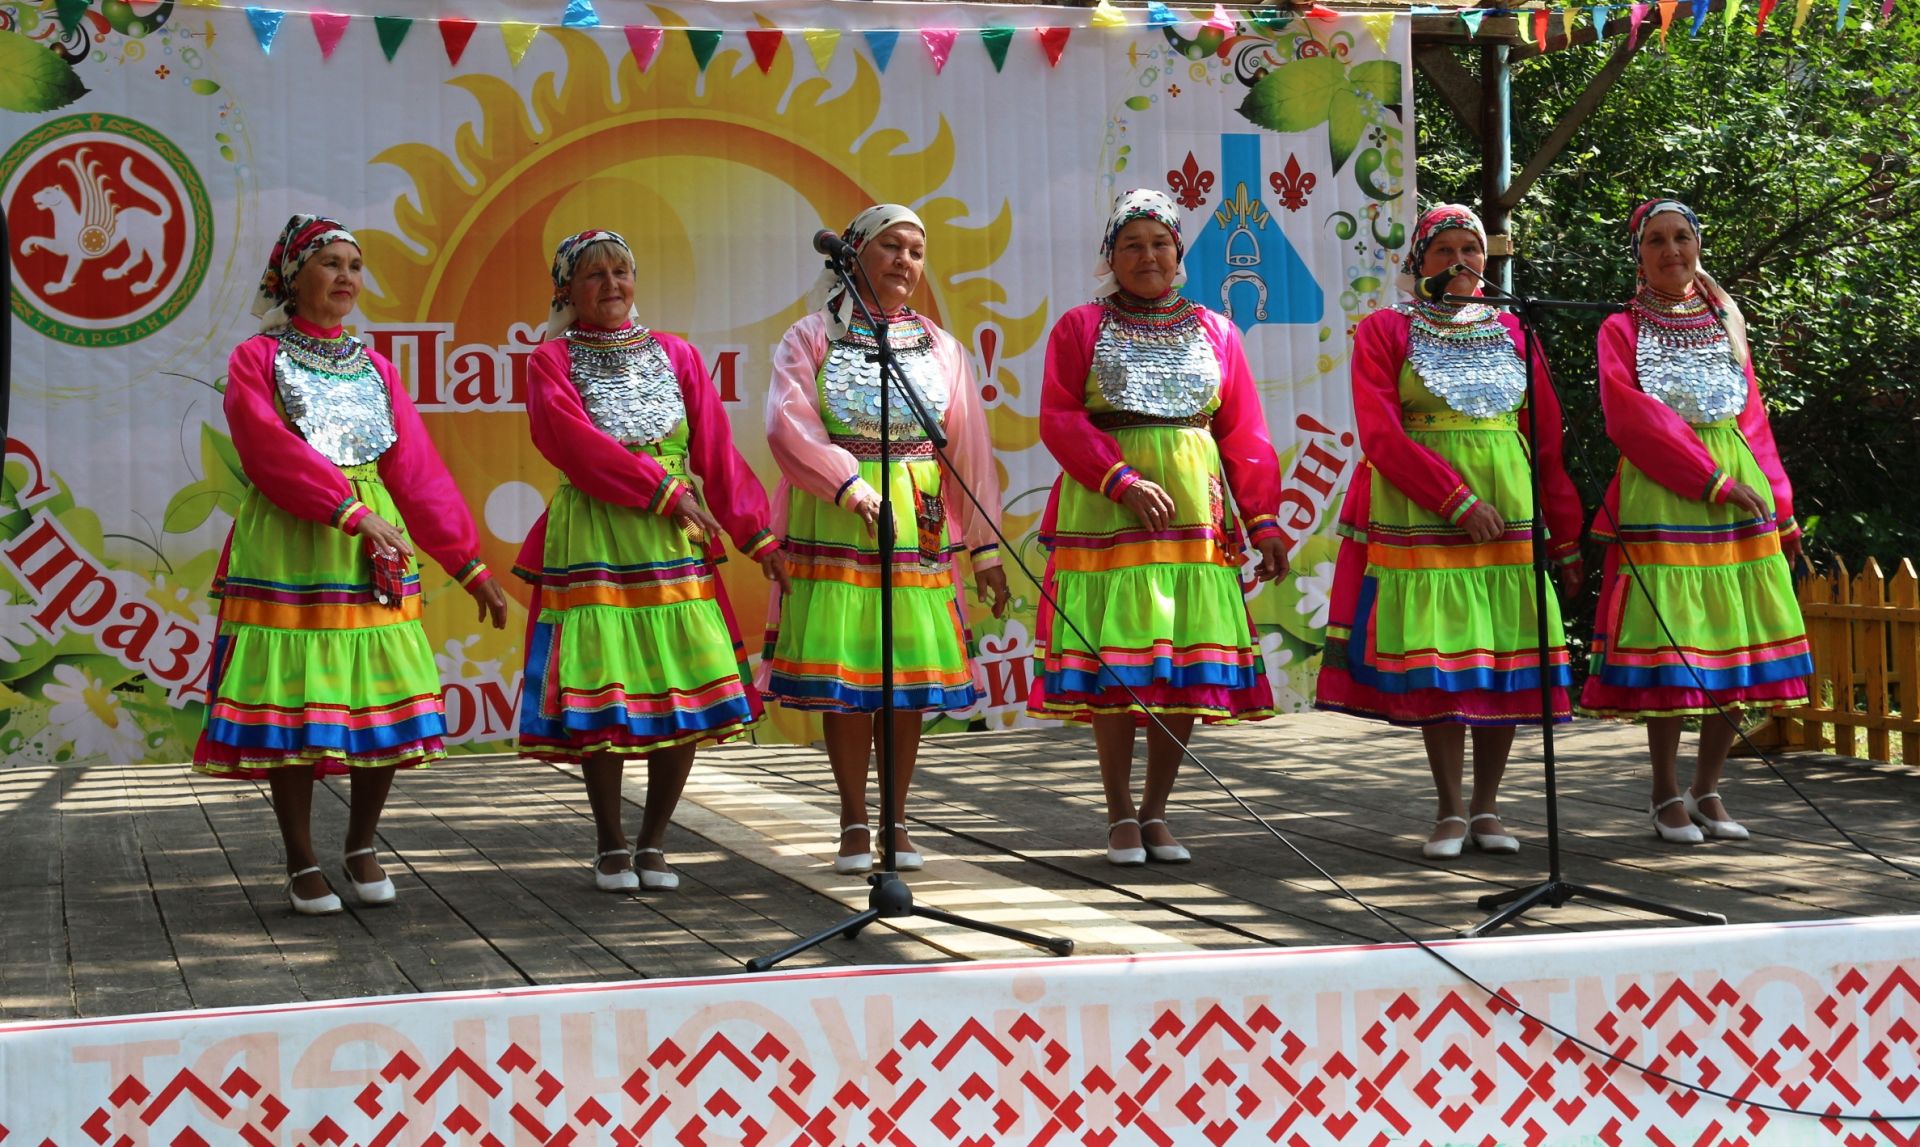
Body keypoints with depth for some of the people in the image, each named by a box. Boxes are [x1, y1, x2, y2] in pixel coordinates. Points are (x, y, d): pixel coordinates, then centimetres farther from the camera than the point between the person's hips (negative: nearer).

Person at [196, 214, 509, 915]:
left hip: (373, 555, 4)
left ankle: (362, 849, 19)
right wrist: (349, 511, -22)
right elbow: (272, 451, -12)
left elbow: (417, 469, 11)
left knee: (382, 703, 2)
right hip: (288, 550, -4)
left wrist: (471, 565, 6)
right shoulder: (256, 359, 3)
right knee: (290, 712, -3)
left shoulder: (375, 368, 15)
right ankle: (302, 865, 9)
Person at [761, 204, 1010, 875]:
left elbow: (969, 449, 10)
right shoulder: (811, 339, 5)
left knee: (911, 675, 2)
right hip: (833, 527, -2)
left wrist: (984, 547, 6)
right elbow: (788, 424, -9)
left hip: (918, 527, 2)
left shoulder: (940, 348, 14)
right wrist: (848, 484, -23)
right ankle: (854, 824, 7)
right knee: (841, 676, -2)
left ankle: (896, 821, 13)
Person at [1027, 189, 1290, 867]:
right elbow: (1059, 420, -3)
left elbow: (1244, 433, 10)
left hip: (1196, 511, 3)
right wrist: (1124, 481, -16)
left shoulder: (1215, 332, 14)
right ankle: (1121, 817, 5)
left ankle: (1156, 811, 12)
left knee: (1189, 664, 0)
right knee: (1114, 663, -5)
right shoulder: (1080, 328, 7)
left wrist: (1263, 518, 0)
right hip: (1106, 509, -2)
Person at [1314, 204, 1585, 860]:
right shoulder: (1384, 332, 4)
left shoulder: (1511, 332, 14)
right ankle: (1450, 812, 3)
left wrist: (1566, 536, 9)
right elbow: (1381, 437, -6)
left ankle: (1487, 808, 9)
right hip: (1421, 520, -3)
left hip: (1509, 516, 3)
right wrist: (1457, 500, -15)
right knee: (1435, 663, -5)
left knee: (1507, 661, 0)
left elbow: (1547, 440, 14)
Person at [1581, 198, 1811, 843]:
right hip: (1661, 498, -4)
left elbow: (1753, 418, 17)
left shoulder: (1725, 321, 17)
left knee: (1737, 650, 0)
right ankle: (1667, 795, 5)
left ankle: (1708, 790, 11)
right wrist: (1712, 480, -16)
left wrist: (1780, 508, 11)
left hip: (1739, 492, 4)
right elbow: (1631, 417, -8)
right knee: (1669, 647, -6)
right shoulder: (1622, 330, 5)